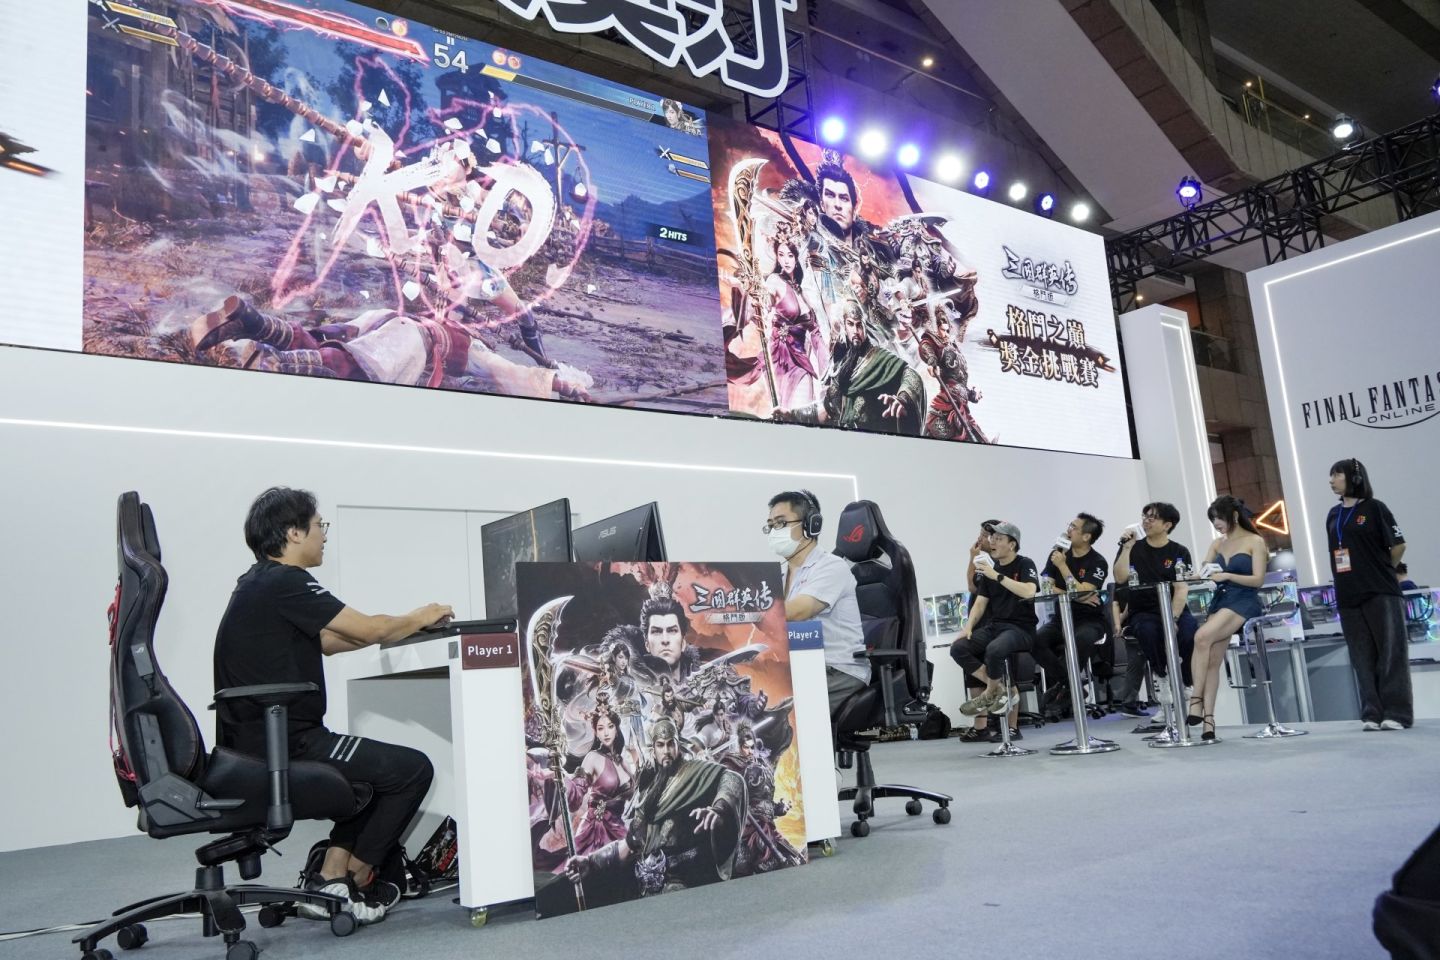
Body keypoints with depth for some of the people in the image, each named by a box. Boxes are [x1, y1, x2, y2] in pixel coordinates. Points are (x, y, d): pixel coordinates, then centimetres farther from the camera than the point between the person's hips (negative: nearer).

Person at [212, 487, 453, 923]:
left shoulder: (258, 583, 15)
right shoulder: (284, 582, -17)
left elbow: (324, 641, 21)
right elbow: (368, 630, -15)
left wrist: (407, 624, 19)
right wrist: (420, 618, 4)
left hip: (256, 744, 10)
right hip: (282, 747, -10)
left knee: (379, 767, 23)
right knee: (412, 769, -3)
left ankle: (330, 876, 18)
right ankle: (352, 884, 10)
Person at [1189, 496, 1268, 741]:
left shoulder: (1255, 541, 2)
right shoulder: (1217, 544, 18)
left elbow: (1258, 579, -6)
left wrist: (1227, 575, -19)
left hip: (1244, 601, -6)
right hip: (1220, 600, 6)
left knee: (1202, 636, -29)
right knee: (1212, 659, -9)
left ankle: (1196, 700, -24)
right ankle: (1208, 718, -12)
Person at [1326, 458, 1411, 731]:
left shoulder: (1374, 508, -4)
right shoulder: (1333, 515, 12)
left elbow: (1398, 546, -3)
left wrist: (1381, 571, 7)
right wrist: (1355, 576, 11)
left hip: (1381, 592, -5)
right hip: (1349, 595, 5)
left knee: (1391, 653, -2)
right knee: (1363, 658, 5)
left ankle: (1397, 713, -1)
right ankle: (1372, 714, 9)